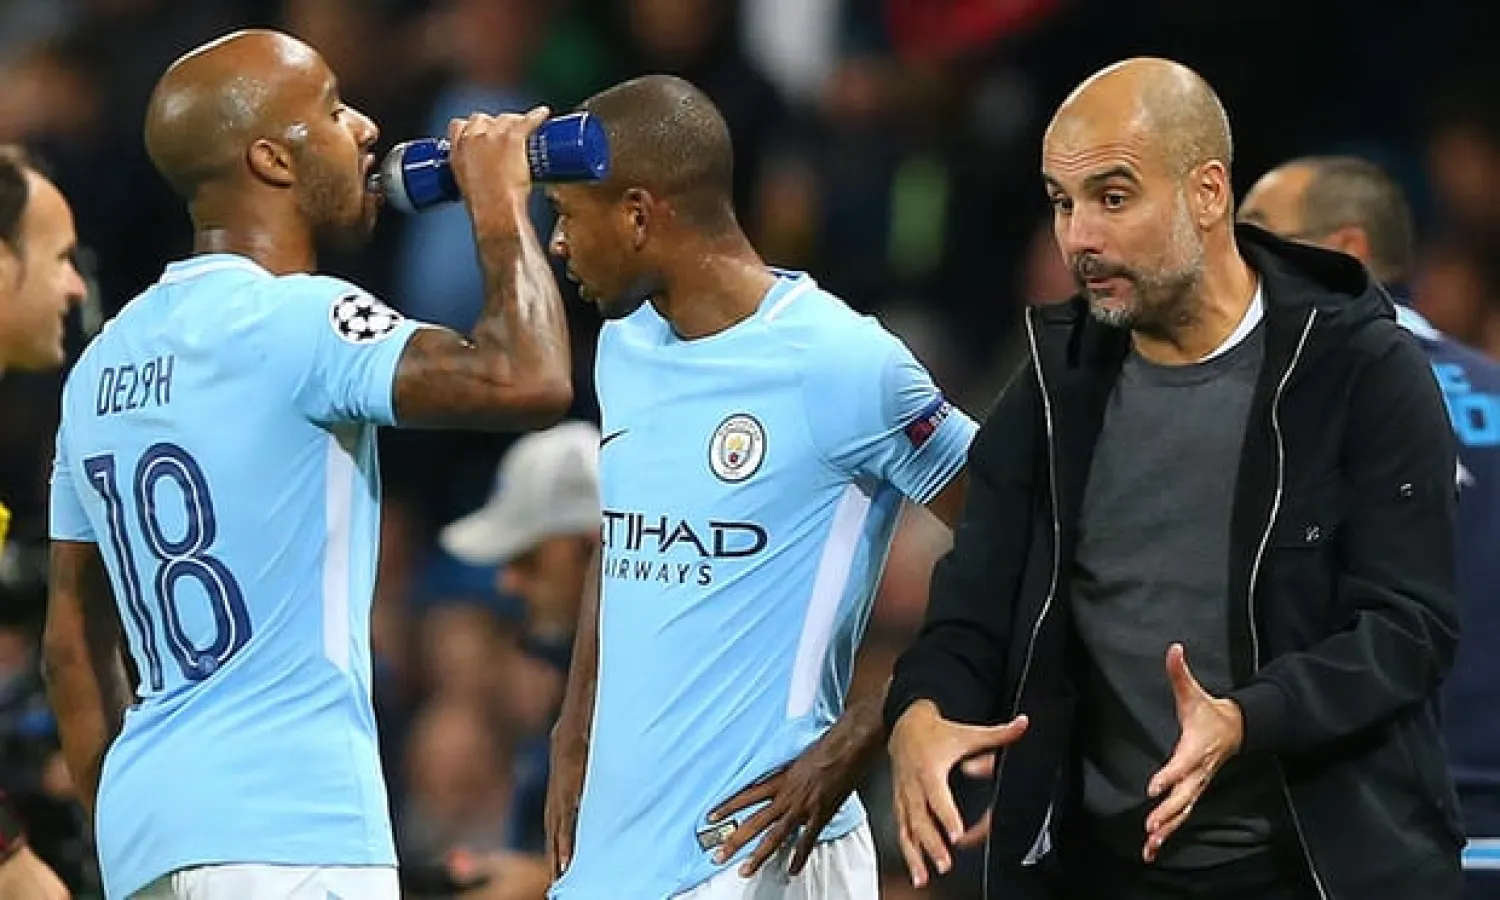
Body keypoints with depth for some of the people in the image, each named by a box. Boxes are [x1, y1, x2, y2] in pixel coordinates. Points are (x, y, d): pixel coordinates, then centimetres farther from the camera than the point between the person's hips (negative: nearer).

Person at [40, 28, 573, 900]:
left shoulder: (105, 359, 15)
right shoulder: (293, 320, -11)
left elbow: (73, 645, 19)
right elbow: (530, 382, -23)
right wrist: (499, 204, -6)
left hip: (147, 823, 9)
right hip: (288, 827, -9)